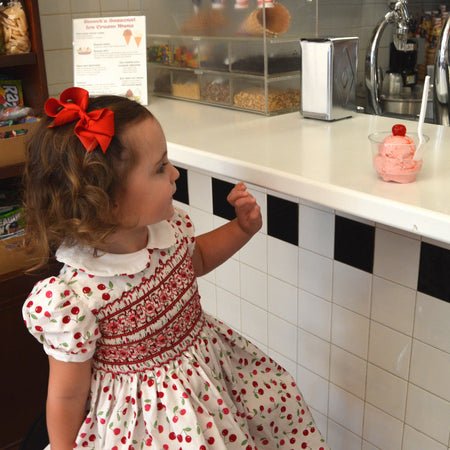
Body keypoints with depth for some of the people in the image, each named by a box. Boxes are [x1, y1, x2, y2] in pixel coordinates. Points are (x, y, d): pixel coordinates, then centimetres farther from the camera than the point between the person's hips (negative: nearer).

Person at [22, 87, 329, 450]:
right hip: (150, 418, -6)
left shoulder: (169, 224, -14)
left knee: (282, 404, 14)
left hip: (210, 358, 6)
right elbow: (67, 395, -16)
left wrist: (243, 227, -2)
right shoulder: (74, 300, -33)